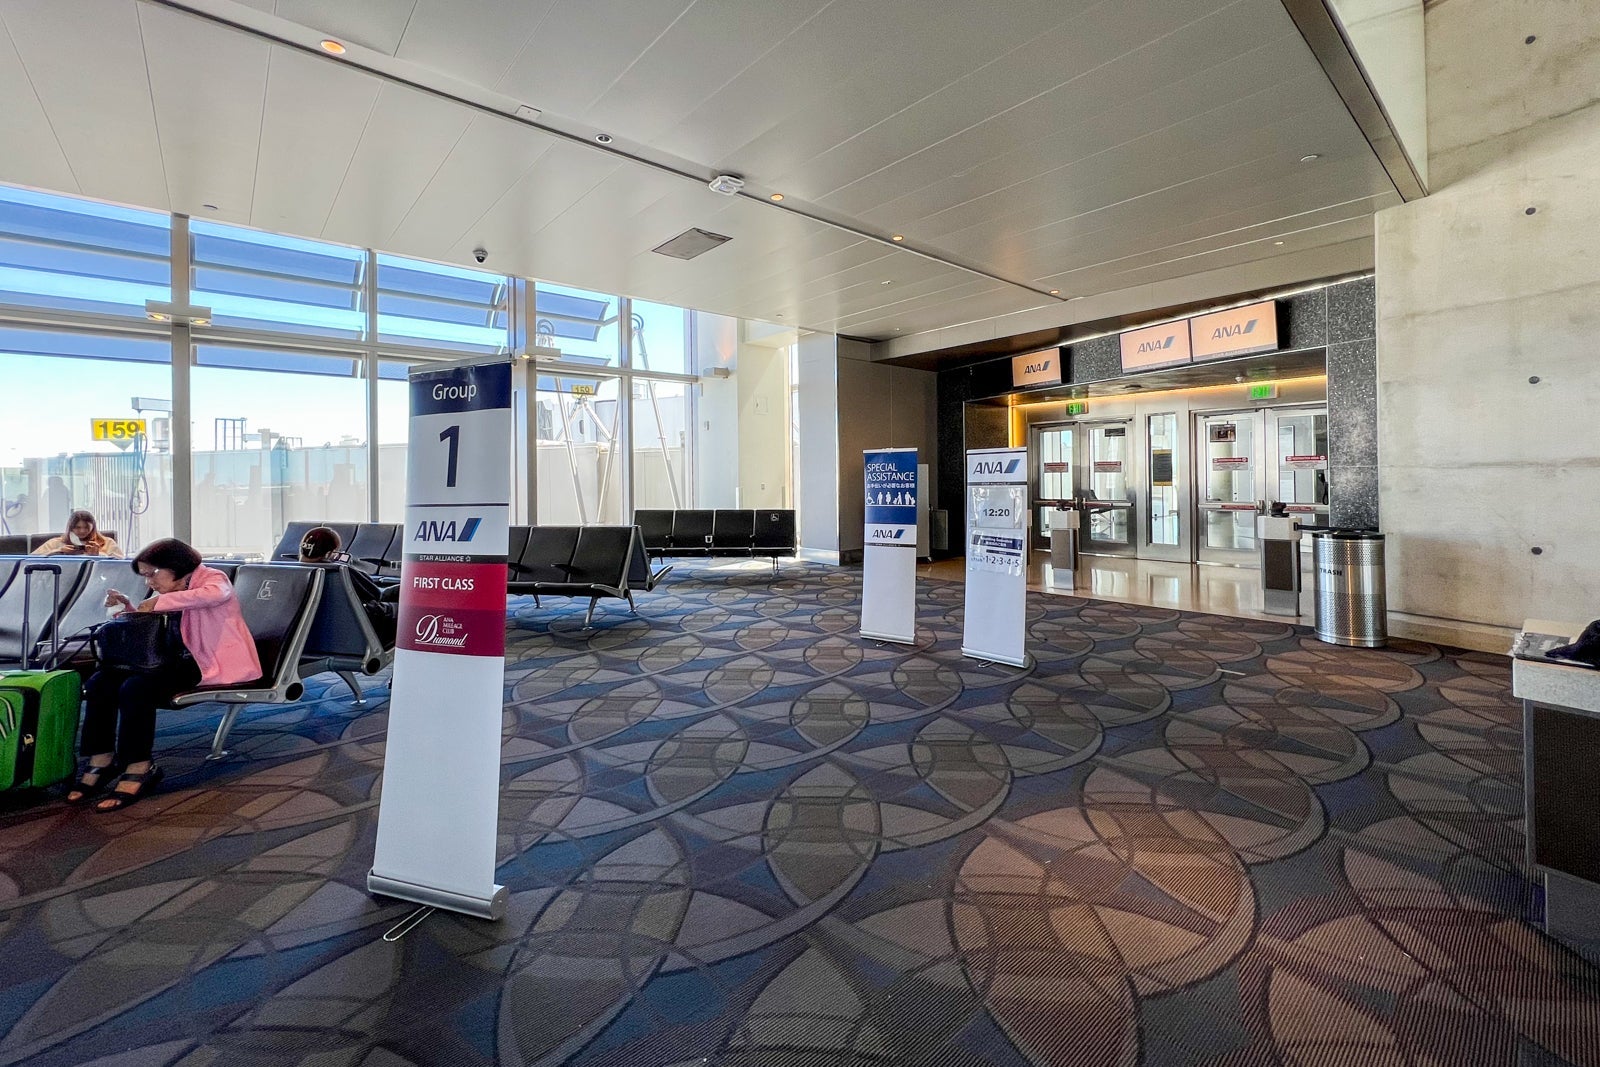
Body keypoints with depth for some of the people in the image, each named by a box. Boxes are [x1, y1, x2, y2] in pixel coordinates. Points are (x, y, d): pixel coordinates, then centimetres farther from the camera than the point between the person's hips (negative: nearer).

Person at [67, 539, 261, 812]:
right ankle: (102, 760, 3)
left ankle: (139, 768, -15)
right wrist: (131, 609, 7)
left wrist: (161, 601, -24)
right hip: (182, 657, 9)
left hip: (214, 664, -9)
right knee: (100, 681, -3)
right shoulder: (171, 592, 20)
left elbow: (218, 593, -33)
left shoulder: (211, 578, -6)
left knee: (136, 687, -26)